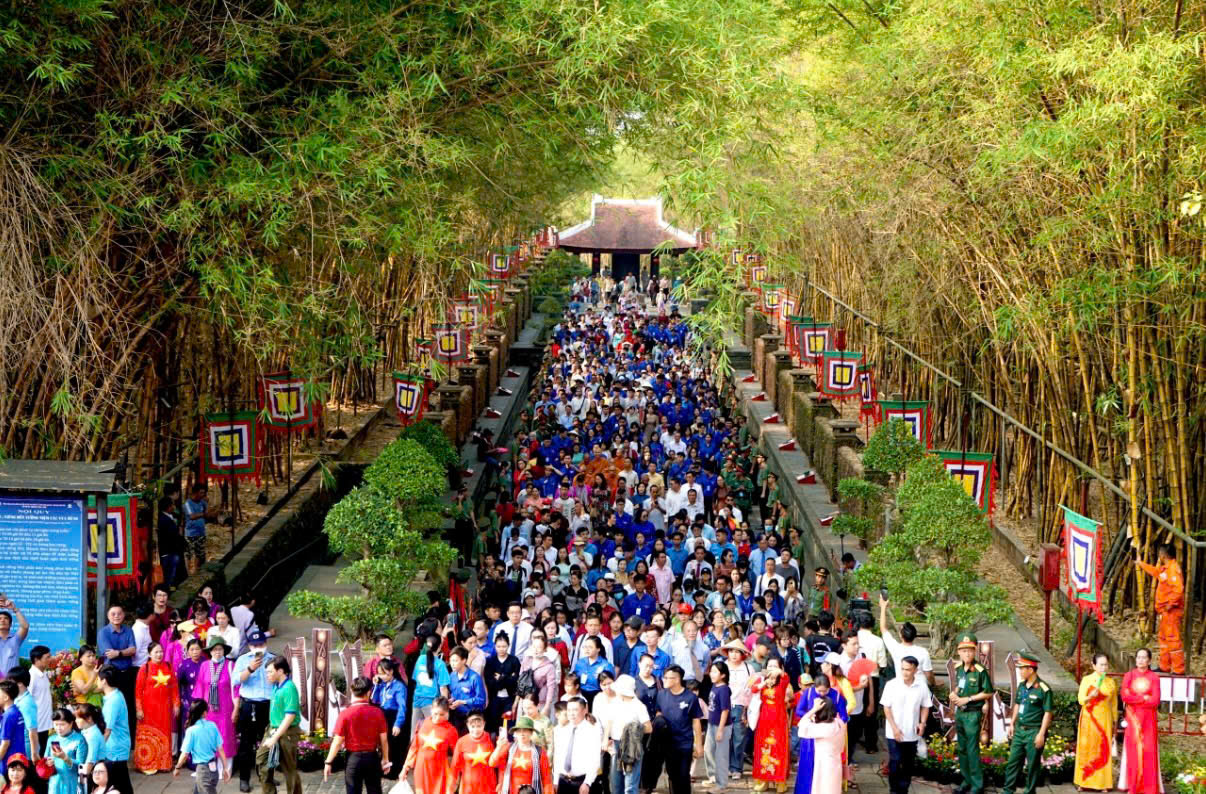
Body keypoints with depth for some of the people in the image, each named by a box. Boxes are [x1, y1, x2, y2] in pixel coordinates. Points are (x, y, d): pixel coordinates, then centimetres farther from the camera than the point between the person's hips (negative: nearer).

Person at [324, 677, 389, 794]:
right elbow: (384, 739, -1)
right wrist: (385, 759, 13)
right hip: (372, 758, 2)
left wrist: (328, 762, -3)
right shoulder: (378, 713, -7)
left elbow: (337, 742, -11)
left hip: (353, 758, -2)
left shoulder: (345, 714, -12)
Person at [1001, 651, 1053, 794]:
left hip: (1034, 732, -7)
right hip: (1019, 730, 7)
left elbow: (1048, 713, -15)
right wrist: (1012, 724, 16)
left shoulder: (1043, 689, -16)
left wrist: (1041, 734, -17)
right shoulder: (1021, 685, 7)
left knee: (1033, 765, 4)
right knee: (1013, 762, 10)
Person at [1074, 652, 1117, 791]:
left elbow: (1114, 703, 12)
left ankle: (1103, 782, 5)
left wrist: (1115, 721, 12)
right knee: (1087, 749, 0)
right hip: (1089, 718, -2)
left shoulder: (1111, 682, 6)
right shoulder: (1087, 680, -2)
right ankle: (1083, 781, 8)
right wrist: (1090, 696, -25)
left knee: (1103, 750, 0)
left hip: (1104, 719, 2)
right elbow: (1080, 699, -6)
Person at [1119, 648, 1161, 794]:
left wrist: (1134, 699, -9)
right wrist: (1144, 698, -10)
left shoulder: (1154, 677, 0)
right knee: (1133, 752, -1)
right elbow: (1125, 697, -9)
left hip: (1148, 720, -1)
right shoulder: (1129, 675, 4)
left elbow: (1155, 701, -9)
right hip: (1133, 719, 1)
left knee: (1148, 751, -3)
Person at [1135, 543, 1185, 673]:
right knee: (1163, 637, 20)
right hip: (1165, 610, 11)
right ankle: (1165, 666, 30)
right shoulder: (1165, 568, 13)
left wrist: (1170, 604, -21)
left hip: (1172, 610, -11)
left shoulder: (1173, 568, -19)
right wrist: (1141, 563, 44)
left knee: (1173, 639, -11)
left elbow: (1178, 589, -29)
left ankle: (1179, 670, -11)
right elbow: (1155, 572, 37)